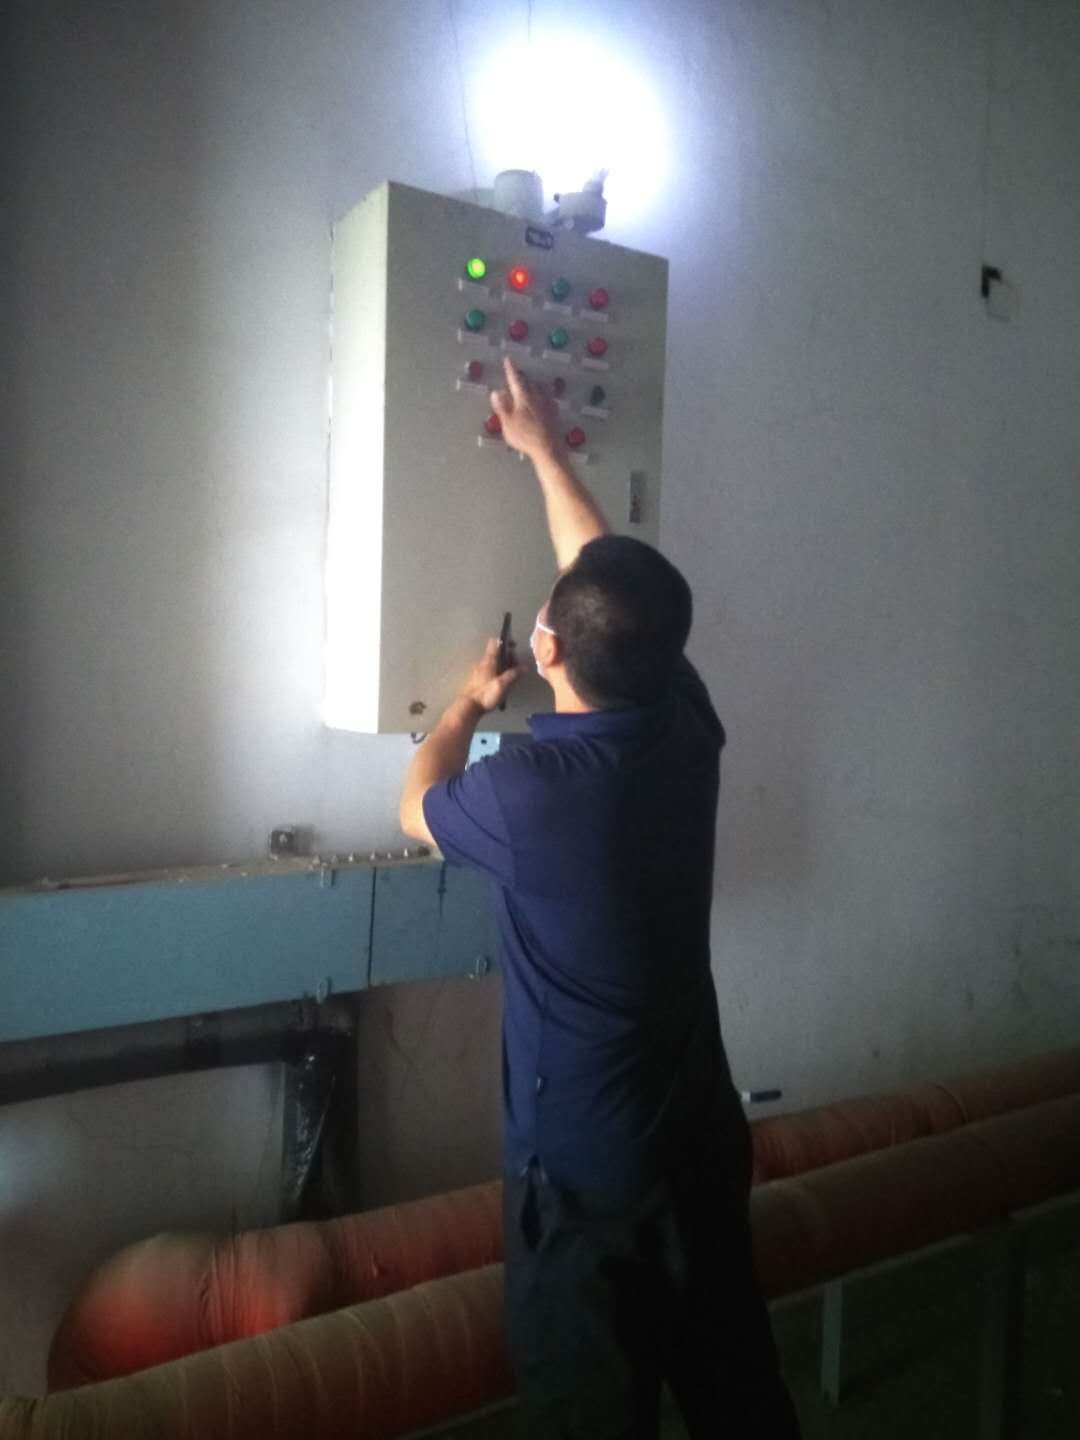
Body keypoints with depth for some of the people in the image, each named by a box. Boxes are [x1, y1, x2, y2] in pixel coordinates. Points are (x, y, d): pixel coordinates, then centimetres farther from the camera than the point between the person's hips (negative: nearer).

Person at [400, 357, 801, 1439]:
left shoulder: (531, 793, -27)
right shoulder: (687, 724, -11)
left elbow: (419, 808, -2)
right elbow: (613, 584, 6)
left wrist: (468, 704, 14)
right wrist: (544, 449, 18)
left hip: (583, 1169, -6)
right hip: (702, 1137, 6)